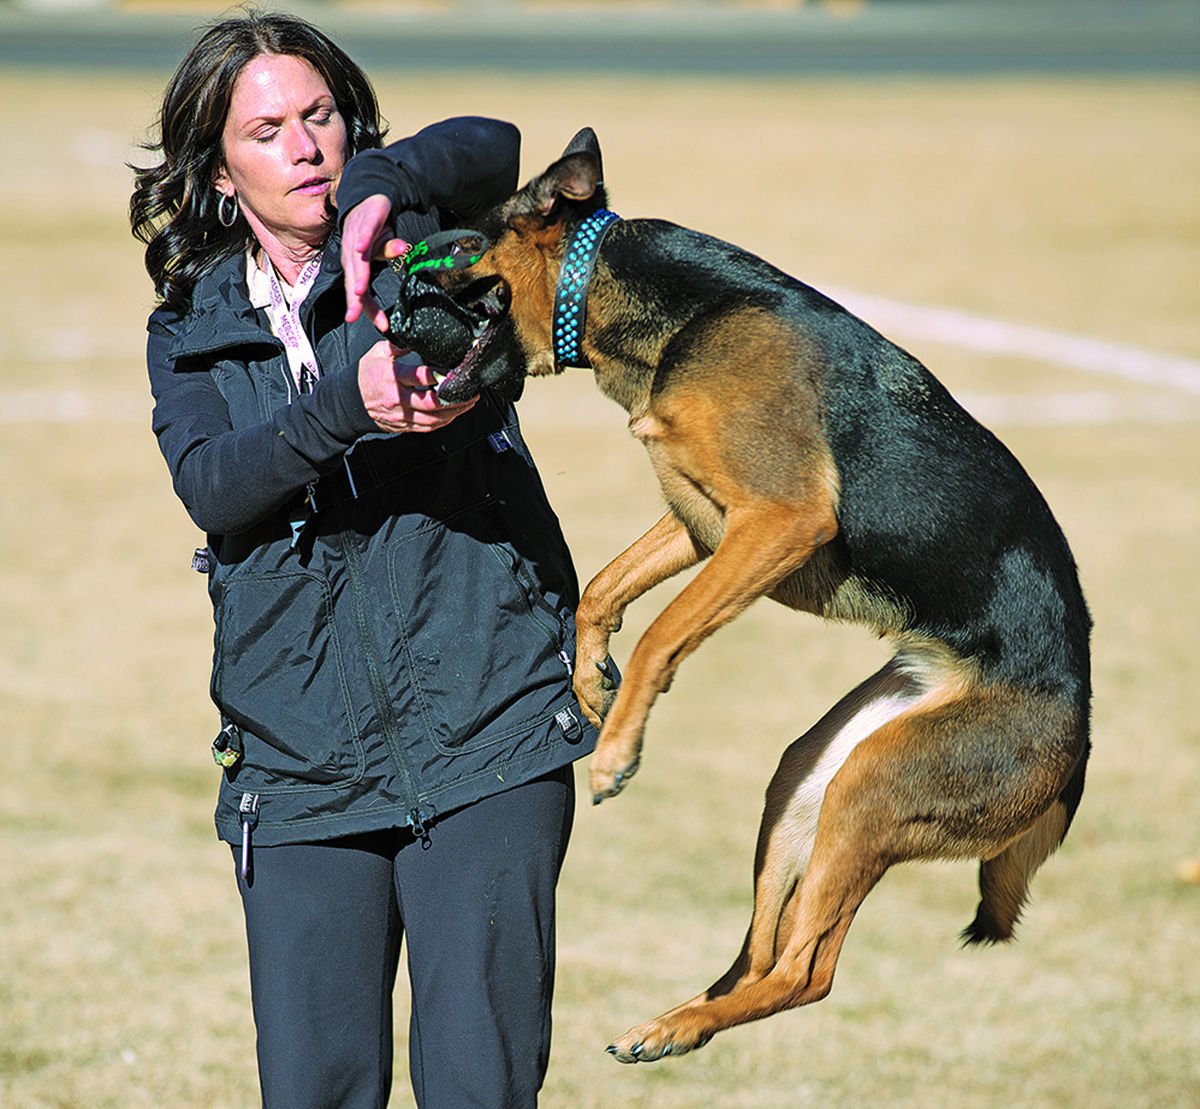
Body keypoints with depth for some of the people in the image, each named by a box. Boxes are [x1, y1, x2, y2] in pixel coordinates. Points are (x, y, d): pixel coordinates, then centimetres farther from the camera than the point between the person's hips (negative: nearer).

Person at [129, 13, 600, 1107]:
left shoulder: (419, 252, 8)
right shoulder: (192, 331, 12)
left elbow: (491, 147, -14)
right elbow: (210, 486, -8)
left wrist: (381, 188, -33)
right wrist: (348, 403, -24)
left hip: (486, 737, -2)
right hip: (299, 769, 2)